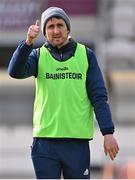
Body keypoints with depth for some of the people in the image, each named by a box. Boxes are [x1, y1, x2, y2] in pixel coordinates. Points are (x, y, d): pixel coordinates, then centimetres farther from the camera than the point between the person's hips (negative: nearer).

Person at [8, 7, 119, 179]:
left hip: (78, 141, 0)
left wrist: (108, 133, -6)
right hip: (45, 142, 0)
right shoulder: (38, 56, 6)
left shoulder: (86, 55, 6)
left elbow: (99, 97, 3)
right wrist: (28, 42, -28)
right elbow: (15, 71, -14)